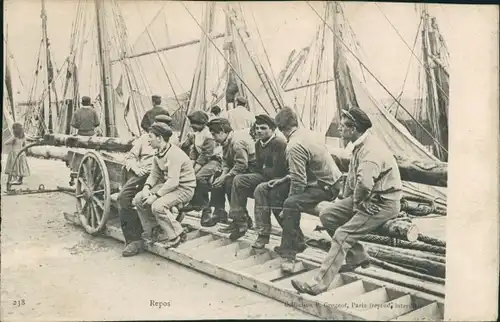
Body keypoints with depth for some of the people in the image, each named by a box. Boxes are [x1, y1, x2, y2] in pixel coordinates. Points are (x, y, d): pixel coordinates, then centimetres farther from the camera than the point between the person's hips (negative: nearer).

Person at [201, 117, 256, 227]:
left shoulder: (237, 142, -24)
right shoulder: (226, 141, 9)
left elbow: (242, 165, -29)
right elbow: (226, 162, 10)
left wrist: (225, 177, -23)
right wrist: (223, 175, -9)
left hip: (251, 171, -11)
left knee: (230, 182, -28)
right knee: (217, 177, 10)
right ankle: (219, 211, 9)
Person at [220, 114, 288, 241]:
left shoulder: (279, 142, -19)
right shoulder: (259, 143, 9)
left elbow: (278, 171, -23)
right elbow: (258, 168, 13)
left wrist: (263, 170, -7)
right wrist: (263, 170, -8)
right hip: (266, 176, 9)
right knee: (239, 180, -2)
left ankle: (263, 231, -21)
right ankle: (239, 222, -2)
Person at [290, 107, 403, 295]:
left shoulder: (371, 151, -26)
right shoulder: (359, 146, 8)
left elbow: (364, 183, -41)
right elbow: (352, 175, 19)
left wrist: (357, 201, -22)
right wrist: (346, 198, 11)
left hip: (383, 204, -10)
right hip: (364, 198, 10)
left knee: (343, 235, -20)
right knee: (327, 215, 2)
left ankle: (319, 284, -17)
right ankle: (357, 257, 11)